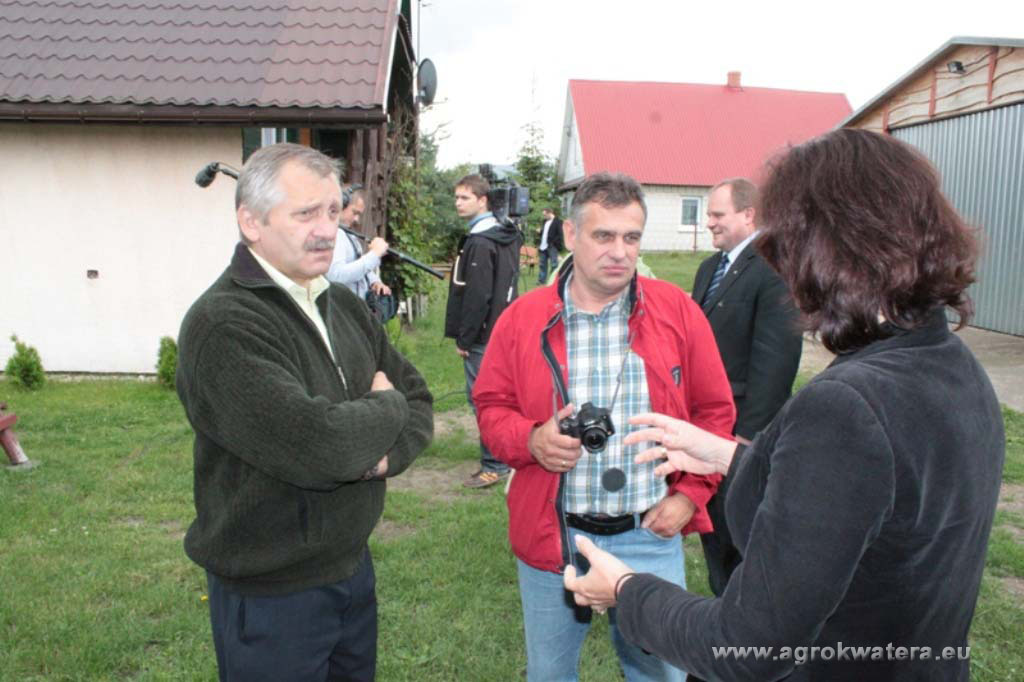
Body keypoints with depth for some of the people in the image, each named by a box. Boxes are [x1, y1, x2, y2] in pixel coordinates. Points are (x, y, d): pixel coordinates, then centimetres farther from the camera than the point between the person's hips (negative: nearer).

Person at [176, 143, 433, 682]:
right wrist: (385, 406, -13)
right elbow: (318, 446, -33)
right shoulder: (222, 326, -23)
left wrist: (388, 453, -16)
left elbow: (417, 397, 5)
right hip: (270, 593, -7)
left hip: (353, 564, 7)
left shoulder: (344, 305, 4)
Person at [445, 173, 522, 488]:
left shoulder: (479, 243, -18)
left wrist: (464, 338, -15)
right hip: (503, 329, 10)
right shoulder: (505, 235, 12)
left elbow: (477, 297, -22)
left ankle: (494, 465, 2)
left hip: (484, 335, -10)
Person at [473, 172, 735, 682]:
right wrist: (531, 440, -16)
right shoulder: (522, 318, -3)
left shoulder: (678, 311, -3)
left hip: (651, 533, 0)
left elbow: (715, 412, 3)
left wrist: (690, 493, -4)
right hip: (550, 537, 1)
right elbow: (491, 408, 4)